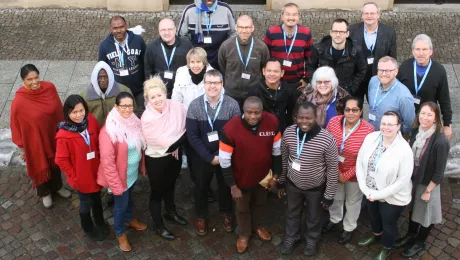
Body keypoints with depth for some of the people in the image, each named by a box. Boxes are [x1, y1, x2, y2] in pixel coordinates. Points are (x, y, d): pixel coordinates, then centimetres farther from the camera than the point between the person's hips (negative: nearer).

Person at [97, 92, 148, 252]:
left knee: (129, 198, 29)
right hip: (120, 175, -6)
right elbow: (107, 161, -25)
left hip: (133, 172, 6)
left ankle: (129, 219, 56)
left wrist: (142, 167, 10)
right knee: (121, 203, 15)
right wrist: (116, 184, -22)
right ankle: (120, 233, 40)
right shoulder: (108, 131, -28)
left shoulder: (135, 122, -8)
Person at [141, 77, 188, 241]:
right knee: (157, 191, 15)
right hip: (156, 159, -5)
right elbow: (167, 143, -25)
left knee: (170, 185, 27)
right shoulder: (147, 119, -28)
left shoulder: (176, 106, -17)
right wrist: (182, 137, -14)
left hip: (175, 155, 5)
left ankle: (171, 213, 53)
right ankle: (158, 226, 36)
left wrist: (176, 144, -11)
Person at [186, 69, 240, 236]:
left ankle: (226, 213, 47)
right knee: (201, 187, 18)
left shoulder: (232, 105, -14)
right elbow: (192, 135, -12)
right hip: (202, 157, 0)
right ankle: (201, 216, 43)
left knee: (226, 185, 20)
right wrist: (210, 157, -16)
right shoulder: (194, 106, -13)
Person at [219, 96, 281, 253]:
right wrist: (232, 186, -15)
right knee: (242, 208, 23)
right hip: (242, 178, -3)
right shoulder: (230, 129, -30)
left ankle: (256, 226, 59)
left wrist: (276, 175, 1)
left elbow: (277, 150, -5)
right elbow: (225, 161, -20)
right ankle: (244, 234, 52)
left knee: (259, 203, 29)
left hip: (263, 175, 3)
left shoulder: (272, 122, -21)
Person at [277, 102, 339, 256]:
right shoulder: (288, 132, -18)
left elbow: (333, 169, -16)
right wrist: (281, 182, 7)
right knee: (292, 213, 27)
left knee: (314, 217, 24)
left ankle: (312, 240, 53)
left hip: (316, 188, -2)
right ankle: (291, 238, 54)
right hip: (293, 184, 2)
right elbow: (283, 159, -2)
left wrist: (329, 195, -10)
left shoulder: (327, 139, -29)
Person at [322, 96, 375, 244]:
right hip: (334, 170, 3)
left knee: (353, 201, 22)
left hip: (354, 174, -3)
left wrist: (347, 175, -17)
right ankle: (334, 219, 57)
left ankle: (349, 228, 49)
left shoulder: (368, 130, -26)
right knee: (335, 197, 28)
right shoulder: (334, 122, -17)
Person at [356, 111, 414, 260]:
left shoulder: (404, 150, -26)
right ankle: (376, 235, 63)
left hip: (392, 197, -4)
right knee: (373, 217, 31)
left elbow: (403, 180, -22)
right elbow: (360, 161, -6)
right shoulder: (370, 138, -14)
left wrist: (379, 194, -20)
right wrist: (365, 188, -12)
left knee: (388, 224, 20)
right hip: (370, 192, 5)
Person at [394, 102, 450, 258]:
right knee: (413, 209, 25)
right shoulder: (415, 132, -9)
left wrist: (428, 190, -13)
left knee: (425, 213, 16)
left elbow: (439, 172, -19)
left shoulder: (440, 142, -27)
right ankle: (410, 236, 48)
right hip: (412, 180, 5)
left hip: (428, 184, -5)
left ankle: (419, 243, 39)